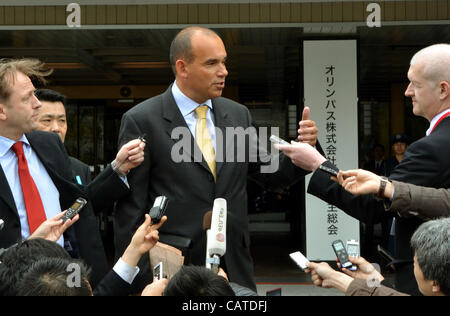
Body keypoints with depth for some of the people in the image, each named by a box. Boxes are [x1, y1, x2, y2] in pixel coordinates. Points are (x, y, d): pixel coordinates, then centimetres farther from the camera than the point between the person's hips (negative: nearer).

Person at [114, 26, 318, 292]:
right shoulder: (142, 120, -7)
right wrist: (134, 278, -8)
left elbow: (273, 175, 13)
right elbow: (130, 207, -6)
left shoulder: (238, 114, 7)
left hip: (236, 270, 5)